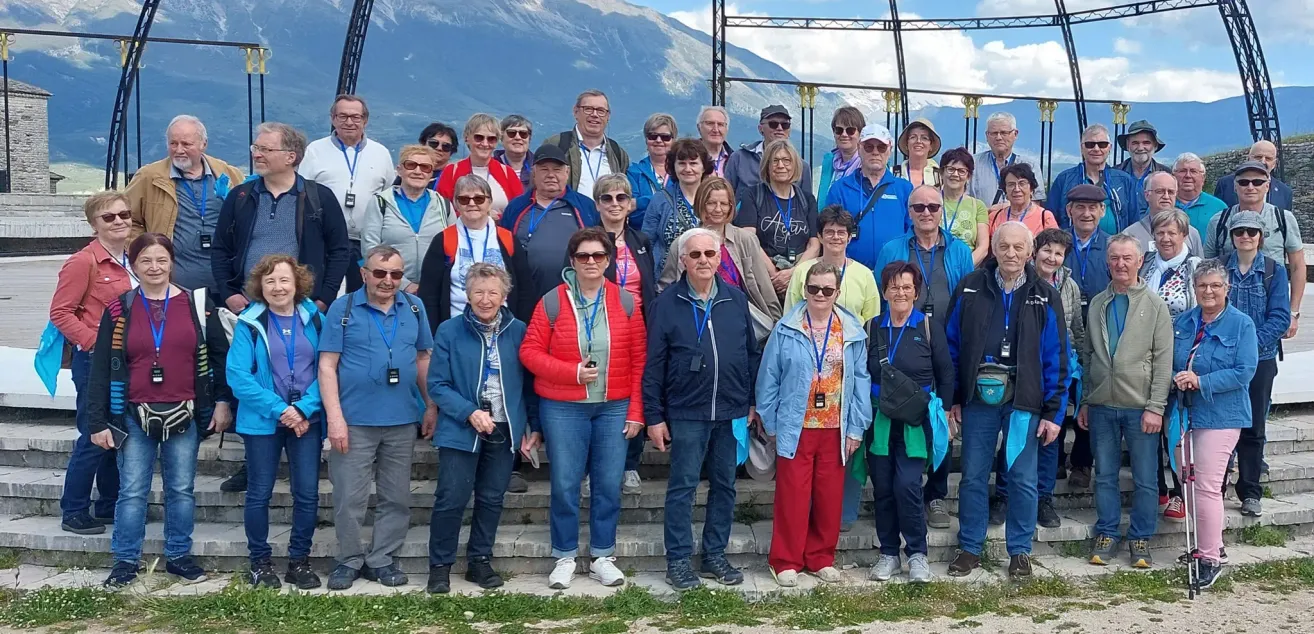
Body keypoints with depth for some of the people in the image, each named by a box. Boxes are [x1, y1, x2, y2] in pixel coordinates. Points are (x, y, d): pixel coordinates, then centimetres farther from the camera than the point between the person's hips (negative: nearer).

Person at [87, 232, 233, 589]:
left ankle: (179, 556, 22)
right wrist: (98, 422, -4)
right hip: (135, 417, 0)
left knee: (181, 490, 10)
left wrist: (223, 402, 1)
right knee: (132, 492, 4)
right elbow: (101, 370, 0)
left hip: (184, 416, 1)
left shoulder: (197, 304, 1)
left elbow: (220, 355, 6)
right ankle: (126, 561, 15)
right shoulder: (119, 310, 1)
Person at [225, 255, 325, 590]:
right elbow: (237, 375, -10)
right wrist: (279, 409, -16)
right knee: (259, 494, 6)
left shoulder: (315, 320, 1)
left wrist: (304, 409, -14)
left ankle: (299, 561, 17)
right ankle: (260, 563, 20)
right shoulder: (249, 323, -4)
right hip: (262, 421, -1)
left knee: (307, 495, 2)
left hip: (307, 420, 2)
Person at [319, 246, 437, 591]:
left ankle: (382, 560, 24)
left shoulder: (414, 308, 6)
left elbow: (423, 359, 12)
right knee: (349, 499, 3)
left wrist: (431, 406, 7)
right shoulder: (343, 309, -4)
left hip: (403, 421, 3)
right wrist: (335, 417, -13)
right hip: (355, 421, -3)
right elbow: (327, 366, -6)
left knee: (396, 498, 10)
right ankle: (350, 560, 20)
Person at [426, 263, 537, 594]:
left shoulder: (518, 331, 1)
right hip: (460, 430, -3)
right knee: (451, 499, -3)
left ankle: (480, 561, 25)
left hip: (504, 430, 3)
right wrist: (469, 413, -18)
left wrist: (533, 426, 5)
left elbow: (529, 383, 6)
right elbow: (437, 385, -7)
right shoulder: (449, 331, -6)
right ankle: (440, 565, 12)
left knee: (492, 499, 11)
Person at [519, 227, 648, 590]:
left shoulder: (625, 302, 3)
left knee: (609, 484, 5)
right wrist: (572, 372, -14)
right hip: (563, 409, -1)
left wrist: (636, 411, -2)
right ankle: (565, 557, 18)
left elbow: (639, 361, 3)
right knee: (565, 484, 4)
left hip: (614, 408, 1)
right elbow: (530, 352, -2)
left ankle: (602, 556, 20)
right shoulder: (552, 302, -1)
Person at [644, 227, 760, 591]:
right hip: (686, 413, -3)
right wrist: (654, 416, -5)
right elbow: (654, 365, -3)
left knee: (724, 486, 11)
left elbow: (751, 353, 11)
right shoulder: (667, 303, -4)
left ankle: (715, 556, 23)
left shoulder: (736, 299, 5)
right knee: (683, 487, 2)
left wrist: (753, 402, 8)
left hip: (731, 412, 3)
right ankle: (678, 561, 12)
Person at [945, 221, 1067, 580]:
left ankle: (1020, 552, 19)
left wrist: (1053, 412, -4)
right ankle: (970, 548, 19)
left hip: (1024, 401, -1)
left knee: (1023, 479, 5)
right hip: (978, 396, 1)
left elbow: (1055, 358, 0)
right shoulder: (970, 289, 3)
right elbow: (953, 344, 5)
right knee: (973, 476, 7)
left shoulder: (1045, 298, 1)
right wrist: (953, 397, 2)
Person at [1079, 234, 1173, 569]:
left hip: (1141, 407, -3)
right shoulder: (1097, 303, 10)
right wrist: (1084, 402, 9)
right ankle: (1106, 535, 18)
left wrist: (1156, 407, -11)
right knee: (1105, 475, 8)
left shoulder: (1155, 305, -1)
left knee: (1144, 479, 4)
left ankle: (1141, 539, 14)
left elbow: (1163, 360, -5)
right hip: (1101, 406, 3)